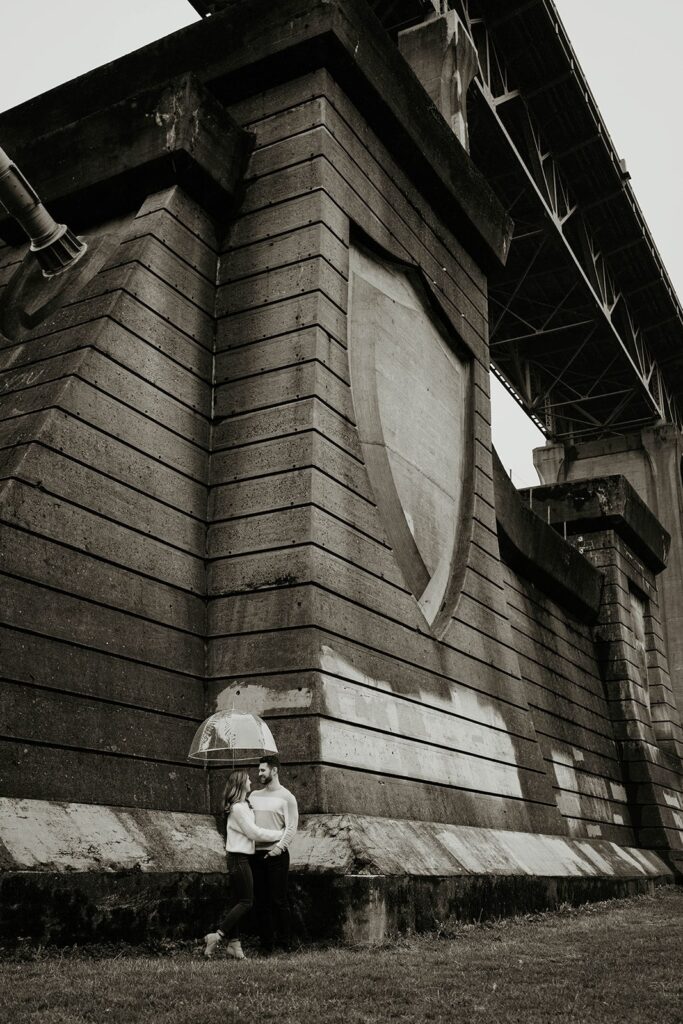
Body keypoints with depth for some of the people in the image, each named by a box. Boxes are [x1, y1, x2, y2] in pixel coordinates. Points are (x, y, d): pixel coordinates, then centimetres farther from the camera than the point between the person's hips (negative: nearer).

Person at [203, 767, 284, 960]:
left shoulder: (243, 805, 14)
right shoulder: (238, 808, -17)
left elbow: (251, 831, 14)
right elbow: (254, 833, -16)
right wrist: (279, 834, -8)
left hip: (238, 858, 10)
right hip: (239, 858, -10)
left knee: (236, 901, 9)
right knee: (246, 902, -6)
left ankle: (233, 943, 12)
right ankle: (216, 936, -6)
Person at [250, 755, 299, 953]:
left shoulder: (287, 797, -1)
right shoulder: (255, 795, 14)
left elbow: (291, 828, -8)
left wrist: (280, 847, -20)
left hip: (276, 854, -5)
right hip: (256, 853, 5)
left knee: (279, 899, -2)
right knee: (260, 901, 7)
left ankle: (286, 941, 10)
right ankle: (266, 942, 15)